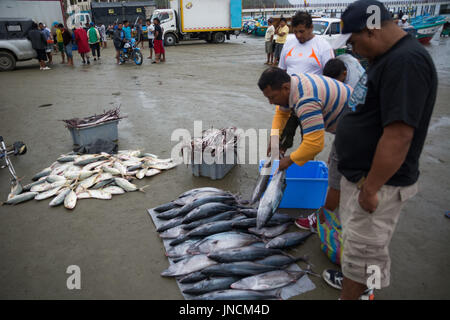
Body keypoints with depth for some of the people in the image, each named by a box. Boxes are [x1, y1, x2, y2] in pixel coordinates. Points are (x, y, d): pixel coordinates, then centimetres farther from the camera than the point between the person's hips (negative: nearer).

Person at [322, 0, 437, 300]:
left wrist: (370, 188, -21)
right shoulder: (387, 57, 10)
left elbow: (399, 135, -28)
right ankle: (354, 281, 48)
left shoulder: (406, 61, -23)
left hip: (378, 184, -10)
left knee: (363, 249, 7)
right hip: (360, 174, 10)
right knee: (357, 239, 26)